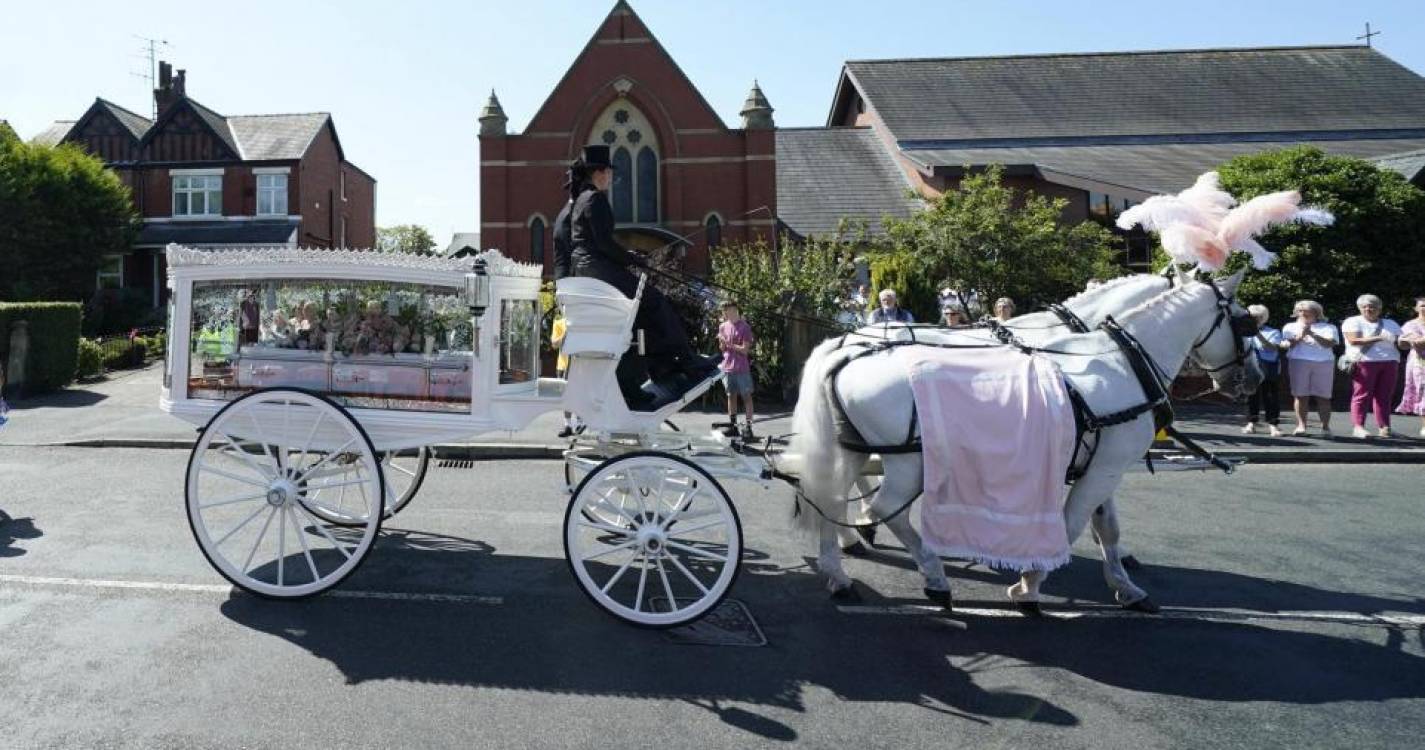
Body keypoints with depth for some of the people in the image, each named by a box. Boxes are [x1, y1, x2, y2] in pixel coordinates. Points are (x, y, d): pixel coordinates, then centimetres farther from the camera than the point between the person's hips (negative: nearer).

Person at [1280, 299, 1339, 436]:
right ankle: (1301, 425, -7)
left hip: (1324, 362, 0)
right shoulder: (1290, 327, 17)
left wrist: (1312, 334, -12)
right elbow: (1285, 345, 6)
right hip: (1299, 362, 0)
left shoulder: (1328, 327, 14)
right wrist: (1299, 337, -10)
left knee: (1323, 396, -3)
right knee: (1301, 395, -6)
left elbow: (1329, 344, -2)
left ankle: (1325, 427, -1)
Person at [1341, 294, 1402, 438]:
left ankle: (1384, 427, 3)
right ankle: (1358, 427, -12)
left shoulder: (1391, 324, 20)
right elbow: (1353, 341, -13)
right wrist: (1379, 338, -16)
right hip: (1365, 362, -5)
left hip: (1390, 362, 5)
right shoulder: (1353, 322, 2)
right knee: (1362, 395, -9)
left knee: (1384, 396, 2)